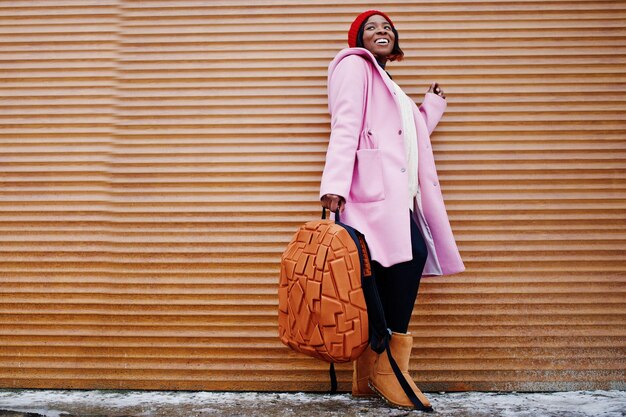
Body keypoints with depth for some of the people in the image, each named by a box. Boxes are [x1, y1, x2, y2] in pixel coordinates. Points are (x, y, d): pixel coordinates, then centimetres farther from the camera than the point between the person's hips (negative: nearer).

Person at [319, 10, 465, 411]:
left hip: (397, 190, 9)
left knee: (387, 271, -2)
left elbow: (413, 135, 32)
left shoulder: (389, 87, 33)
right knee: (413, 253, -22)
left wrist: (433, 105, 40)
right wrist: (334, 184, -19)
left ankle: (369, 374, 1)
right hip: (373, 181, -8)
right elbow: (345, 126, -8)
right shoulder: (354, 65, 7)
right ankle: (389, 365, -17)